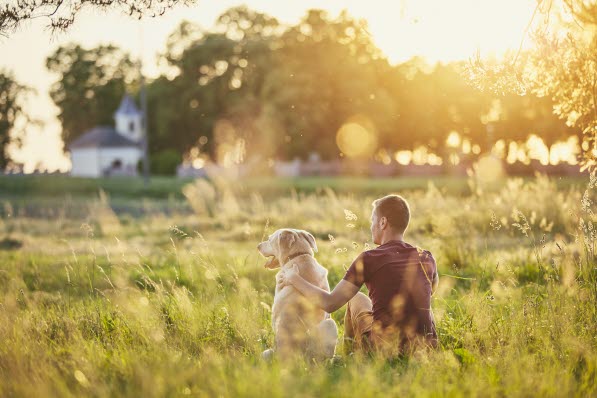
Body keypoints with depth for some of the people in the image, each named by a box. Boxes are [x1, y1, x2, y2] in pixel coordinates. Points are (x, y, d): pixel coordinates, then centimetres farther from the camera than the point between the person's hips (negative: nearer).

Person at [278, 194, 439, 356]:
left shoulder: (368, 259, -10)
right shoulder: (427, 259, 2)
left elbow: (329, 303, -10)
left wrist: (294, 279, 4)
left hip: (384, 348, -2)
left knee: (358, 300, 27)